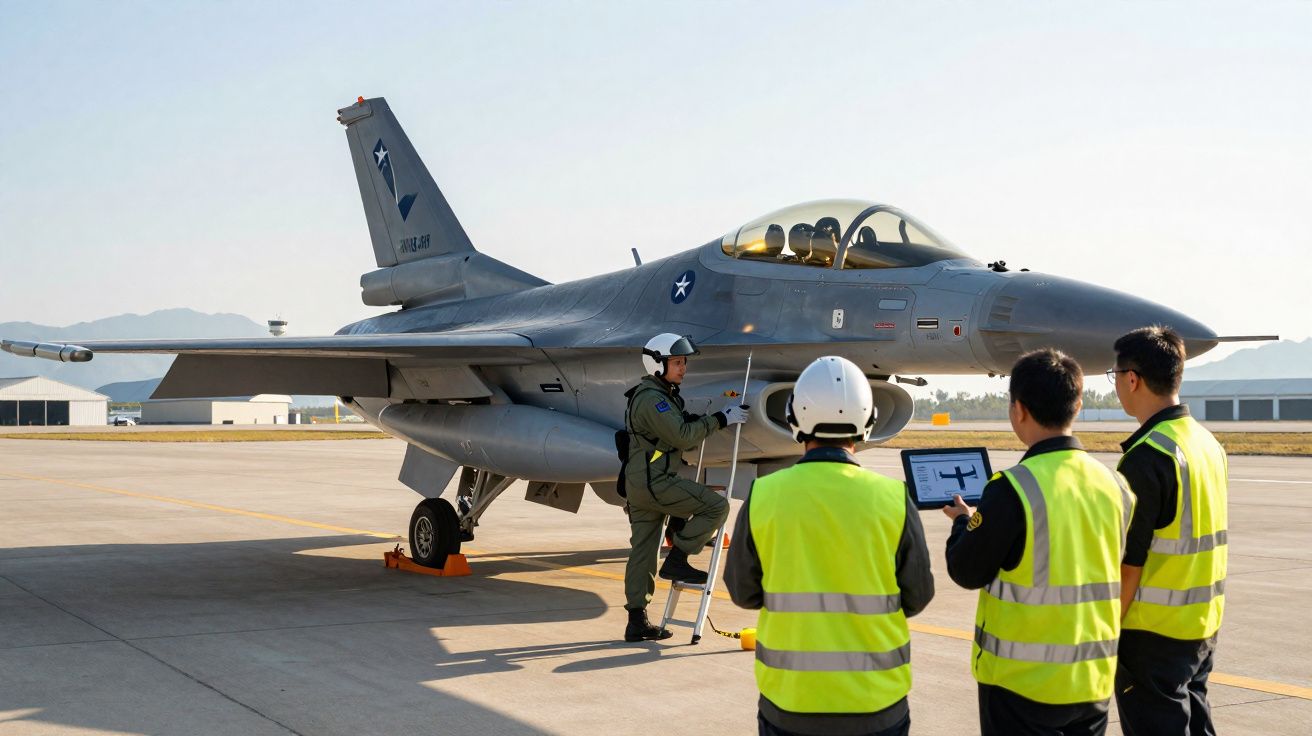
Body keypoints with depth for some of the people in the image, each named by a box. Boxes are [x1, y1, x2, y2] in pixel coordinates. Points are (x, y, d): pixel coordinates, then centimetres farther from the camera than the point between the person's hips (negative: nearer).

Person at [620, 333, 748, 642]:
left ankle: (636, 622, 11)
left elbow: (682, 433, 22)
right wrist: (721, 419, -14)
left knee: (642, 550, 9)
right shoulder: (652, 397, -13)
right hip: (655, 481, -10)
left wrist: (722, 417, 14)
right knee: (716, 506, -9)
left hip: (638, 483, 10)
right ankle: (676, 560, -5)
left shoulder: (661, 395, 21)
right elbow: (683, 436, -20)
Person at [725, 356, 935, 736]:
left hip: (789, 703, 0)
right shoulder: (893, 500, -12)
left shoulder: (763, 497, -11)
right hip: (875, 703, 0)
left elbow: (743, 593, 1)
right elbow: (917, 597, -1)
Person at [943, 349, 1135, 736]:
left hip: (1023, 683, -5)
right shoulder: (1115, 485, 0)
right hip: (1095, 679, 5)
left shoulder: (1013, 489, -19)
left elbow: (967, 572, -10)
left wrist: (963, 522, 11)